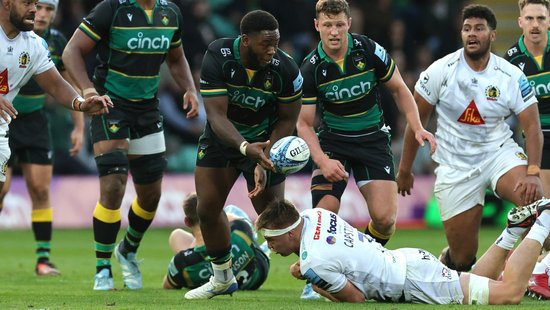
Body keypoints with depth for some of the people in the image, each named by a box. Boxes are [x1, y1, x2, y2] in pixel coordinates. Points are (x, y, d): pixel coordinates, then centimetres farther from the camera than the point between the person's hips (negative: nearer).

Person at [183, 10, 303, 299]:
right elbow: (217, 116, -29)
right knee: (207, 209, 0)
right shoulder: (217, 57, -27)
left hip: (265, 140, -2)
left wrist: (264, 161, -24)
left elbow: (287, 119, -13)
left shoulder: (285, 69, -26)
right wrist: (246, 148, -46)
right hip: (222, 136, 2)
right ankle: (223, 279, 22)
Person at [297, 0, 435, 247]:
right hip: (332, 141, -1)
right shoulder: (310, 69, -13)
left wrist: (418, 128, -8)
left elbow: (398, 89, 4)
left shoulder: (370, 51, -13)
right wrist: (322, 160, -25)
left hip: (373, 139, 1)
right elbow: (304, 123, -8)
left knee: (384, 218, -12)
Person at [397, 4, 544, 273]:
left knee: (533, 198, -33)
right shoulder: (441, 71, -7)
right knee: (462, 257, -1)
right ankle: (448, 262, 37)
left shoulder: (512, 77, -7)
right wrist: (404, 170, 6)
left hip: (499, 153, 0)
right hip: (455, 165, 0)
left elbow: (532, 126, -8)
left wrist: (533, 172, -23)